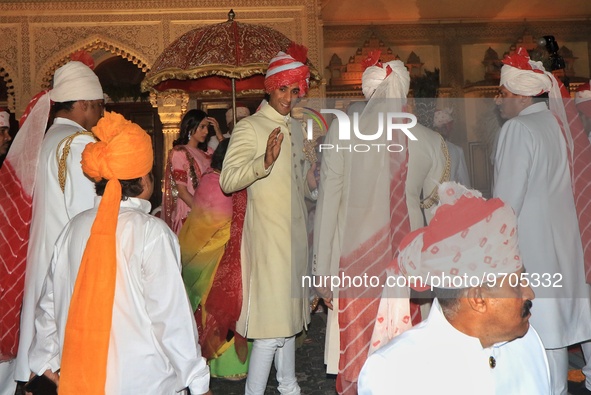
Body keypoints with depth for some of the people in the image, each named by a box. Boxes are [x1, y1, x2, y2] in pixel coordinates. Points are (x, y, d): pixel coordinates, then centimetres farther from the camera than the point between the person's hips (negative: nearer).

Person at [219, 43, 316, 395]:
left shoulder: (296, 128, 14)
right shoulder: (249, 127, -8)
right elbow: (228, 180, -20)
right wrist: (265, 161, -33)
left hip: (295, 231, 7)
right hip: (267, 232, -7)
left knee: (288, 311, 16)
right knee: (271, 316, -8)